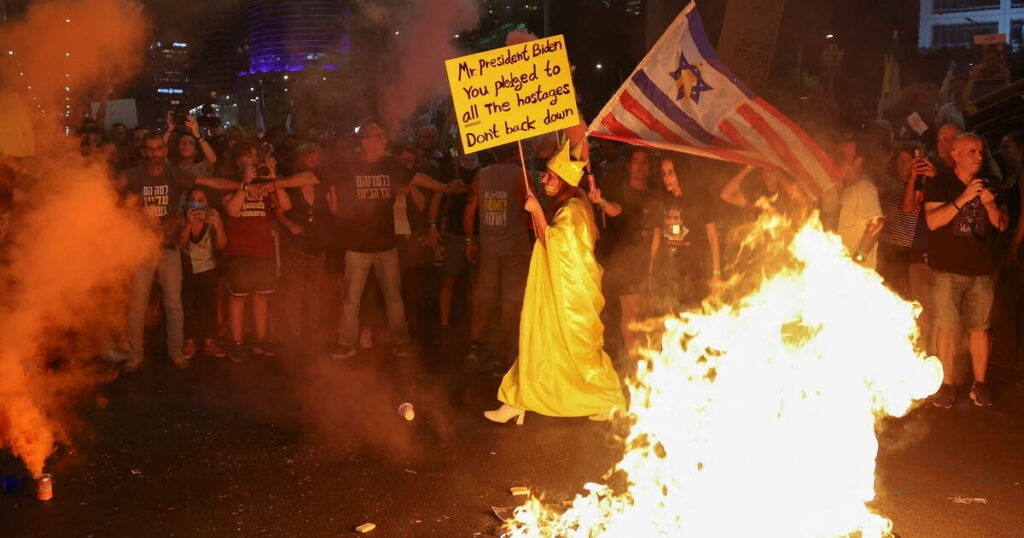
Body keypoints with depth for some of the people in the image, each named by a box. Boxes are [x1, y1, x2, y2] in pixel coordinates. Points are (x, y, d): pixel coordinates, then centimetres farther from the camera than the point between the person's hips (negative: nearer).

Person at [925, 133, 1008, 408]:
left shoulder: (988, 186, 14)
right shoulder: (940, 184, 0)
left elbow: (1002, 226, 11)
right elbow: (932, 221, -13)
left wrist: (991, 206, -9)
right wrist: (962, 199, -22)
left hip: (981, 270, 3)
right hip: (947, 270, -3)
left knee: (980, 328, 2)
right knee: (947, 327, -3)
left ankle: (980, 384, 11)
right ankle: (947, 385, 6)